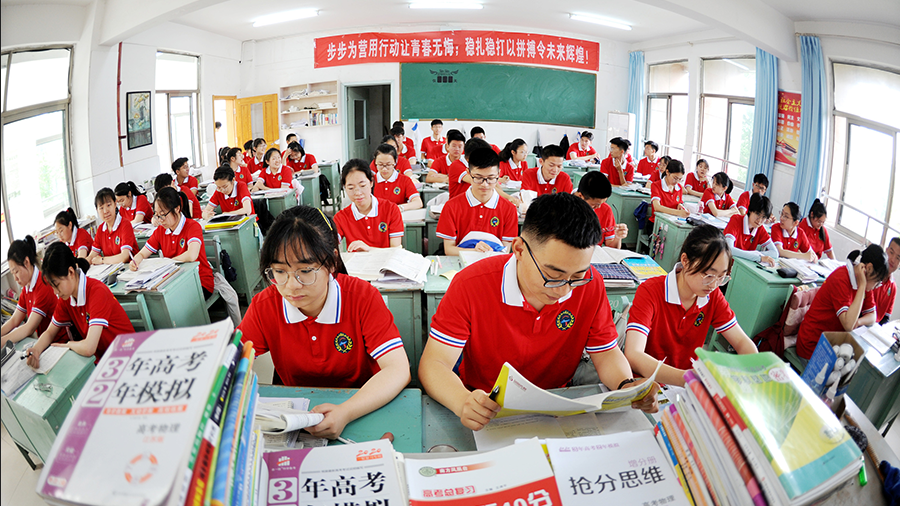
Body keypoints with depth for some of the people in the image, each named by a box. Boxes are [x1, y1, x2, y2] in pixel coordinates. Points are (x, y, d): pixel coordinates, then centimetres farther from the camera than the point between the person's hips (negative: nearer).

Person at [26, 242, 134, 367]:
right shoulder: (65, 298, 1)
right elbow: (50, 332, 13)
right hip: (100, 360, 7)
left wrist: (69, 344, -9)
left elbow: (89, 348, -31)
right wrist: (36, 350, -9)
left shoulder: (97, 292, -24)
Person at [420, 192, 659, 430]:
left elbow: (607, 353, 0)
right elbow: (433, 364, -19)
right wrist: (463, 402, -39)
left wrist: (628, 387, -21)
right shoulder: (471, 285, -20)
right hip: (486, 415, -2)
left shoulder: (590, 285, -11)